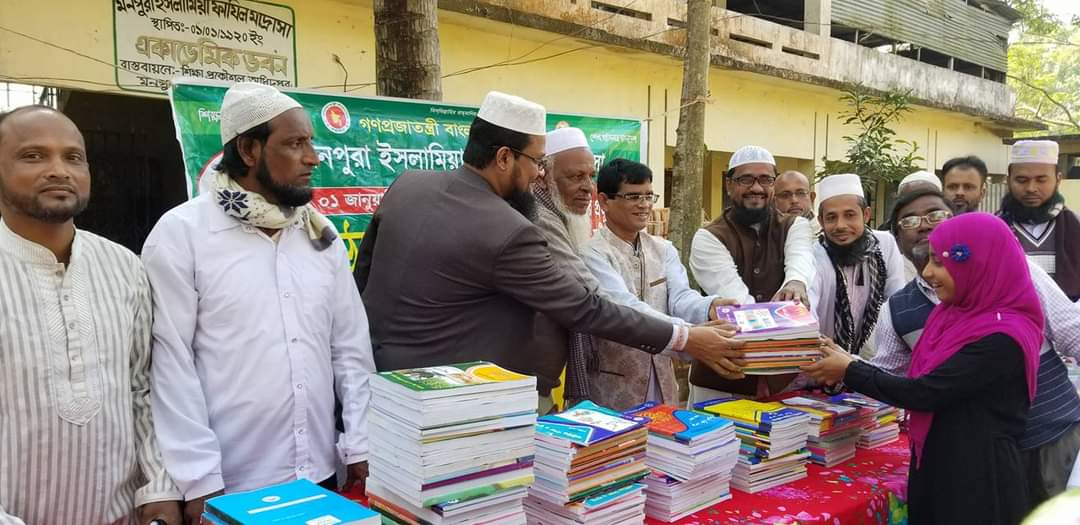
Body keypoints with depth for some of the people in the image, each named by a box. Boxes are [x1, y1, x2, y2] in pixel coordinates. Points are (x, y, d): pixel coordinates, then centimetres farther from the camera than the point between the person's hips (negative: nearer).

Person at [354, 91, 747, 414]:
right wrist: (687, 340, -14)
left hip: (374, 376, 8)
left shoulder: (405, 185, -1)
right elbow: (585, 310, -20)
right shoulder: (508, 232, -24)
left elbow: (363, 275, 10)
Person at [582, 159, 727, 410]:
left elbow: (680, 297, -7)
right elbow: (626, 308, -25)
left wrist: (708, 307, -29)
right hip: (613, 387, -5)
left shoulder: (663, 249, 8)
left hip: (662, 381, 6)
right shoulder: (593, 254, -13)